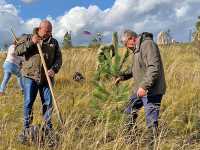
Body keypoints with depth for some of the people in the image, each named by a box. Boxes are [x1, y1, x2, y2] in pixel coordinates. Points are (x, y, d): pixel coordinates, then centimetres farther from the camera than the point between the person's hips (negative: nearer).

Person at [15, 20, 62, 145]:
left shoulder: (54, 42, 8)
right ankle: (26, 129, 10)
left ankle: (48, 129, 20)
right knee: (28, 103, -1)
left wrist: (54, 69, -15)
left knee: (48, 103, 6)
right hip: (30, 77, -2)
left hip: (47, 78, 2)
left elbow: (58, 58, 4)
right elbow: (18, 51, -6)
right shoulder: (27, 38, 5)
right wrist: (31, 43, -17)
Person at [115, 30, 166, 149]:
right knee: (130, 113, 22)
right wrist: (123, 76, 15)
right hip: (139, 89, 11)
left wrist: (144, 86, -30)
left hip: (151, 91, -10)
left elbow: (154, 68, -26)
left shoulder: (148, 44, -17)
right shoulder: (137, 48, 14)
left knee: (151, 121, -6)